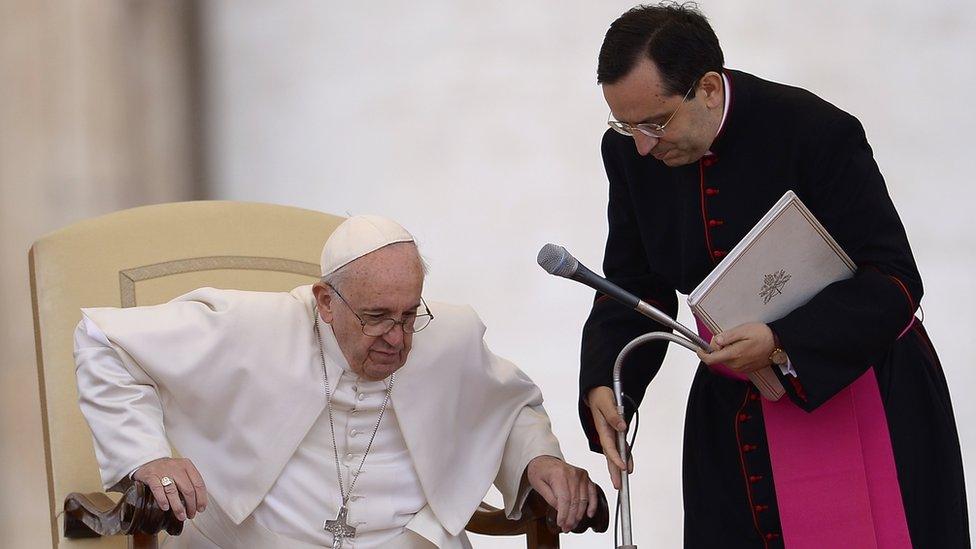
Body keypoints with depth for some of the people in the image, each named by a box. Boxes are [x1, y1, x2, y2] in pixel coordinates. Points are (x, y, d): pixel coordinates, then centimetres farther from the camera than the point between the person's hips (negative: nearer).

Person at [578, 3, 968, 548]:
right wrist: (603, 385, -16)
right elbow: (635, 285, 2)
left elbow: (893, 283, -20)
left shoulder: (818, 132, -22)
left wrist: (783, 342, -32)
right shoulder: (630, 152, -6)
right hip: (734, 411, 5)